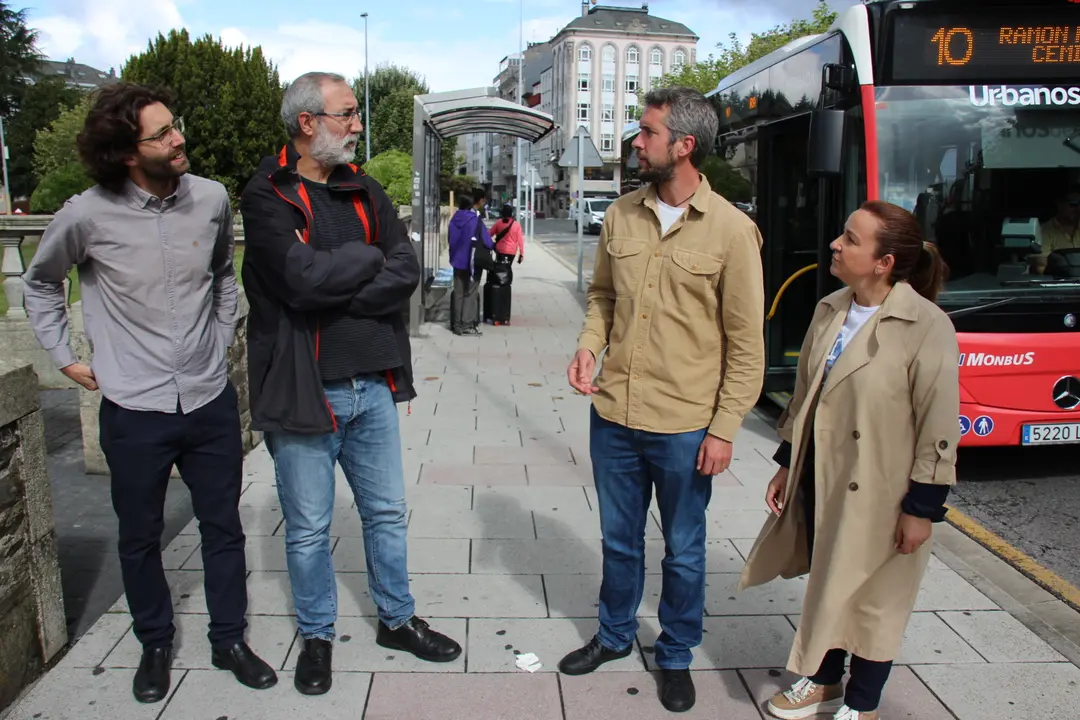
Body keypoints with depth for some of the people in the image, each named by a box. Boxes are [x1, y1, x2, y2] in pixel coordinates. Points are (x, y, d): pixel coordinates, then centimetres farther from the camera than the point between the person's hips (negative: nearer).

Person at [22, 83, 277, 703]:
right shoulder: (88, 216, -11)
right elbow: (41, 285, 9)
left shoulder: (211, 199, -4)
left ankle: (229, 640, 31)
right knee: (140, 537, 14)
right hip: (134, 410, -2)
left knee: (224, 528, 12)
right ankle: (156, 645, 36)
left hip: (211, 401, 2)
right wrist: (66, 356, 5)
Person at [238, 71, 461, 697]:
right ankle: (318, 636, 32)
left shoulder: (366, 192, 7)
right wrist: (369, 257, -9)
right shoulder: (267, 198, -9)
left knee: (387, 512, 17)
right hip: (304, 388, -5)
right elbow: (304, 278, -25)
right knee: (308, 529, 11)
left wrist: (333, 284, -17)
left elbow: (407, 272, -5)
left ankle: (397, 619, 36)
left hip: (371, 384, 5)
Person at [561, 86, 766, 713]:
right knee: (619, 538, 21)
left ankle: (677, 655, 37)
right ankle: (615, 635, 44)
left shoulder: (732, 230, -11)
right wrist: (589, 348, -4)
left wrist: (724, 429, -10)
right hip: (614, 415, 4)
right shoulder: (622, 215, 2)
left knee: (684, 550, 15)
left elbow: (745, 342, -8)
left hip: (685, 427, -4)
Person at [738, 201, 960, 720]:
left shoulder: (926, 326, -18)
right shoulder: (830, 310, 2)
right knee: (825, 587, 20)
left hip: (877, 492, -6)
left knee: (871, 601, 12)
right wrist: (787, 464, 11)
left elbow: (939, 424, -15)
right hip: (820, 479, 6)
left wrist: (923, 506, -13)